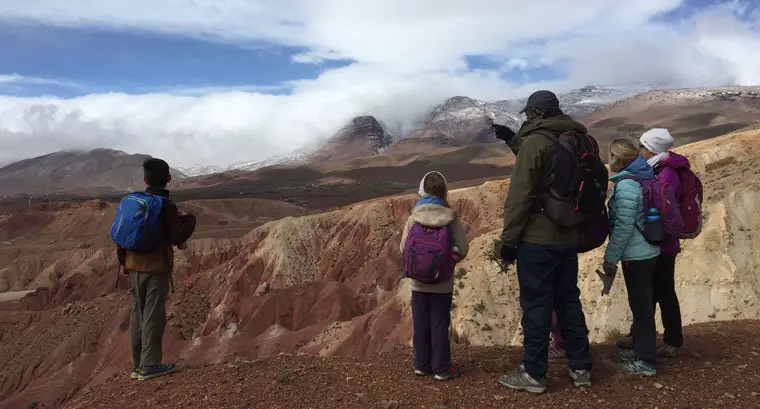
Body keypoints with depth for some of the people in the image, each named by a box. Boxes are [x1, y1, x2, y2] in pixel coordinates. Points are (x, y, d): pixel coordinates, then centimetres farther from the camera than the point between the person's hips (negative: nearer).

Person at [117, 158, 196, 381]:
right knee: (153, 316, -1)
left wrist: (122, 262, 18)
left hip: (135, 266, 6)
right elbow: (176, 238, -15)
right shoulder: (166, 205, -13)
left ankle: (138, 364, 21)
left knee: (138, 315, 13)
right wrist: (189, 220, 1)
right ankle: (149, 366, 4)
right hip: (157, 268, -6)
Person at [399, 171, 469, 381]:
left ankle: (422, 365, 23)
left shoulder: (414, 218, -7)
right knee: (440, 324, 6)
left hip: (419, 282, 1)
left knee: (421, 324, 12)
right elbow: (462, 249, -8)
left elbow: (403, 248, -6)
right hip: (443, 284, -1)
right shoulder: (451, 218, -9)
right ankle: (442, 368, 14)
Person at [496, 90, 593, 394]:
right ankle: (580, 367, 22)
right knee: (569, 301, 15)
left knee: (536, 305, 0)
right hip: (568, 238, 8)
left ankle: (534, 374, 8)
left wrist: (508, 241, -12)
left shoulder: (534, 143, -13)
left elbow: (520, 196, -17)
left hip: (537, 239, -7)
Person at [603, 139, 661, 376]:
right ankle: (639, 351, 29)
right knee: (642, 304, 17)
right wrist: (614, 256, 18)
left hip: (636, 255, -10)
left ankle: (645, 361, 8)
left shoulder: (626, 184, -19)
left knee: (640, 305, -1)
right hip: (646, 252, 10)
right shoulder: (638, 179, 11)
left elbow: (623, 226, -21)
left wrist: (610, 258, -13)